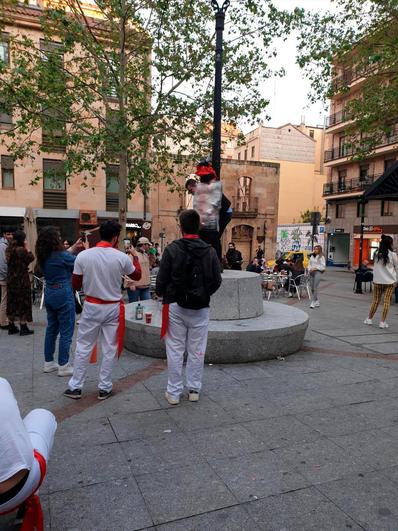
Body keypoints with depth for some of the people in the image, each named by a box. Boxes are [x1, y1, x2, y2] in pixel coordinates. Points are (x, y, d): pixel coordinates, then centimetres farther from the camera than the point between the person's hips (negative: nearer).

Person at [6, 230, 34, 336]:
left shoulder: (9, 250, 7)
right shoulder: (21, 250, -18)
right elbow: (31, 258, -11)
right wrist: (27, 247, -6)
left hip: (11, 279, 8)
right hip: (21, 279, -8)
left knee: (12, 302, 13)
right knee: (22, 303, 1)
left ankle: (11, 327, 20)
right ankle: (23, 328, 6)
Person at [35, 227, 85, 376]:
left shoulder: (44, 256, 4)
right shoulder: (60, 255, -19)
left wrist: (74, 247, 19)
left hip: (49, 294, 8)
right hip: (63, 295, -8)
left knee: (51, 329, 17)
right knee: (66, 331, 2)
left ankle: (48, 363, 26)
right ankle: (63, 366, 8)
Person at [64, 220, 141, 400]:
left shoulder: (83, 255, -10)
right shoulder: (121, 257, -11)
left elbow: (75, 285, -1)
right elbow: (137, 276, 7)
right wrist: (135, 257, 22)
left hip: (91, 306, 1)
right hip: (113, 308, -1)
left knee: (83, 347, 13)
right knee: (109, 349, 11)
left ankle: (75, 387, 22)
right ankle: (104, 388, 20)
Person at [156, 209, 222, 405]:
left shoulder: (172, 249, -10)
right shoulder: (210, 251, -4)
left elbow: (162, 279, -7)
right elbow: (217, 281, 1)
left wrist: (162, 294, 14)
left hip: (176, 306, -1)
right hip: (200, 308, 2)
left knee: (175, 350, 8)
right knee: (197, 350, 12)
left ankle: (174, 392, 15)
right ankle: (194, 390, 22)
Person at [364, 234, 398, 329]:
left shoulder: (377, 254, 1)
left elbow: (375, 267, 6)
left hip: (377, 281, 3)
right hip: (389, 281, -2)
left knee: (375, 300, 11)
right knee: (386, 301, 3)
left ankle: (369, 319, 16)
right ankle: (382, 322, 3)